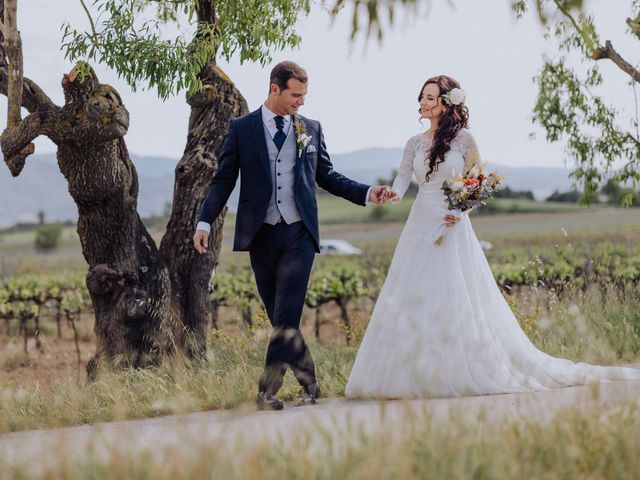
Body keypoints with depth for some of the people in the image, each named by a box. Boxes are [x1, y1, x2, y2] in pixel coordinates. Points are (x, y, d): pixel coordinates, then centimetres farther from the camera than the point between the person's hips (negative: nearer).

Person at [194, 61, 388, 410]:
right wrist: (205, 222, -7)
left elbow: (326, 176, 16)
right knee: (280, 318, 6)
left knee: (287, 316, -11)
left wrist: (367, 193, 4)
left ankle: (267, 391, -12)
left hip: (299, 235, 0)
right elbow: (223, 180, 3)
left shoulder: (311, 129, 10)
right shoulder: (241, 128, 5)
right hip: (260, 235, 0)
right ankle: (308, 382, 19)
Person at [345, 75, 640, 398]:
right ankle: (417, 375, 4)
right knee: (412, 301, 0)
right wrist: (394, 193, -23)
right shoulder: (415, 143, 10)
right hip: (420, 226, 4)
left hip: (452, 228, -4)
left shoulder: (463, 138, -1)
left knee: (459, 301, -7)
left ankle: (469, 373, -1)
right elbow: (403, 178, -1)